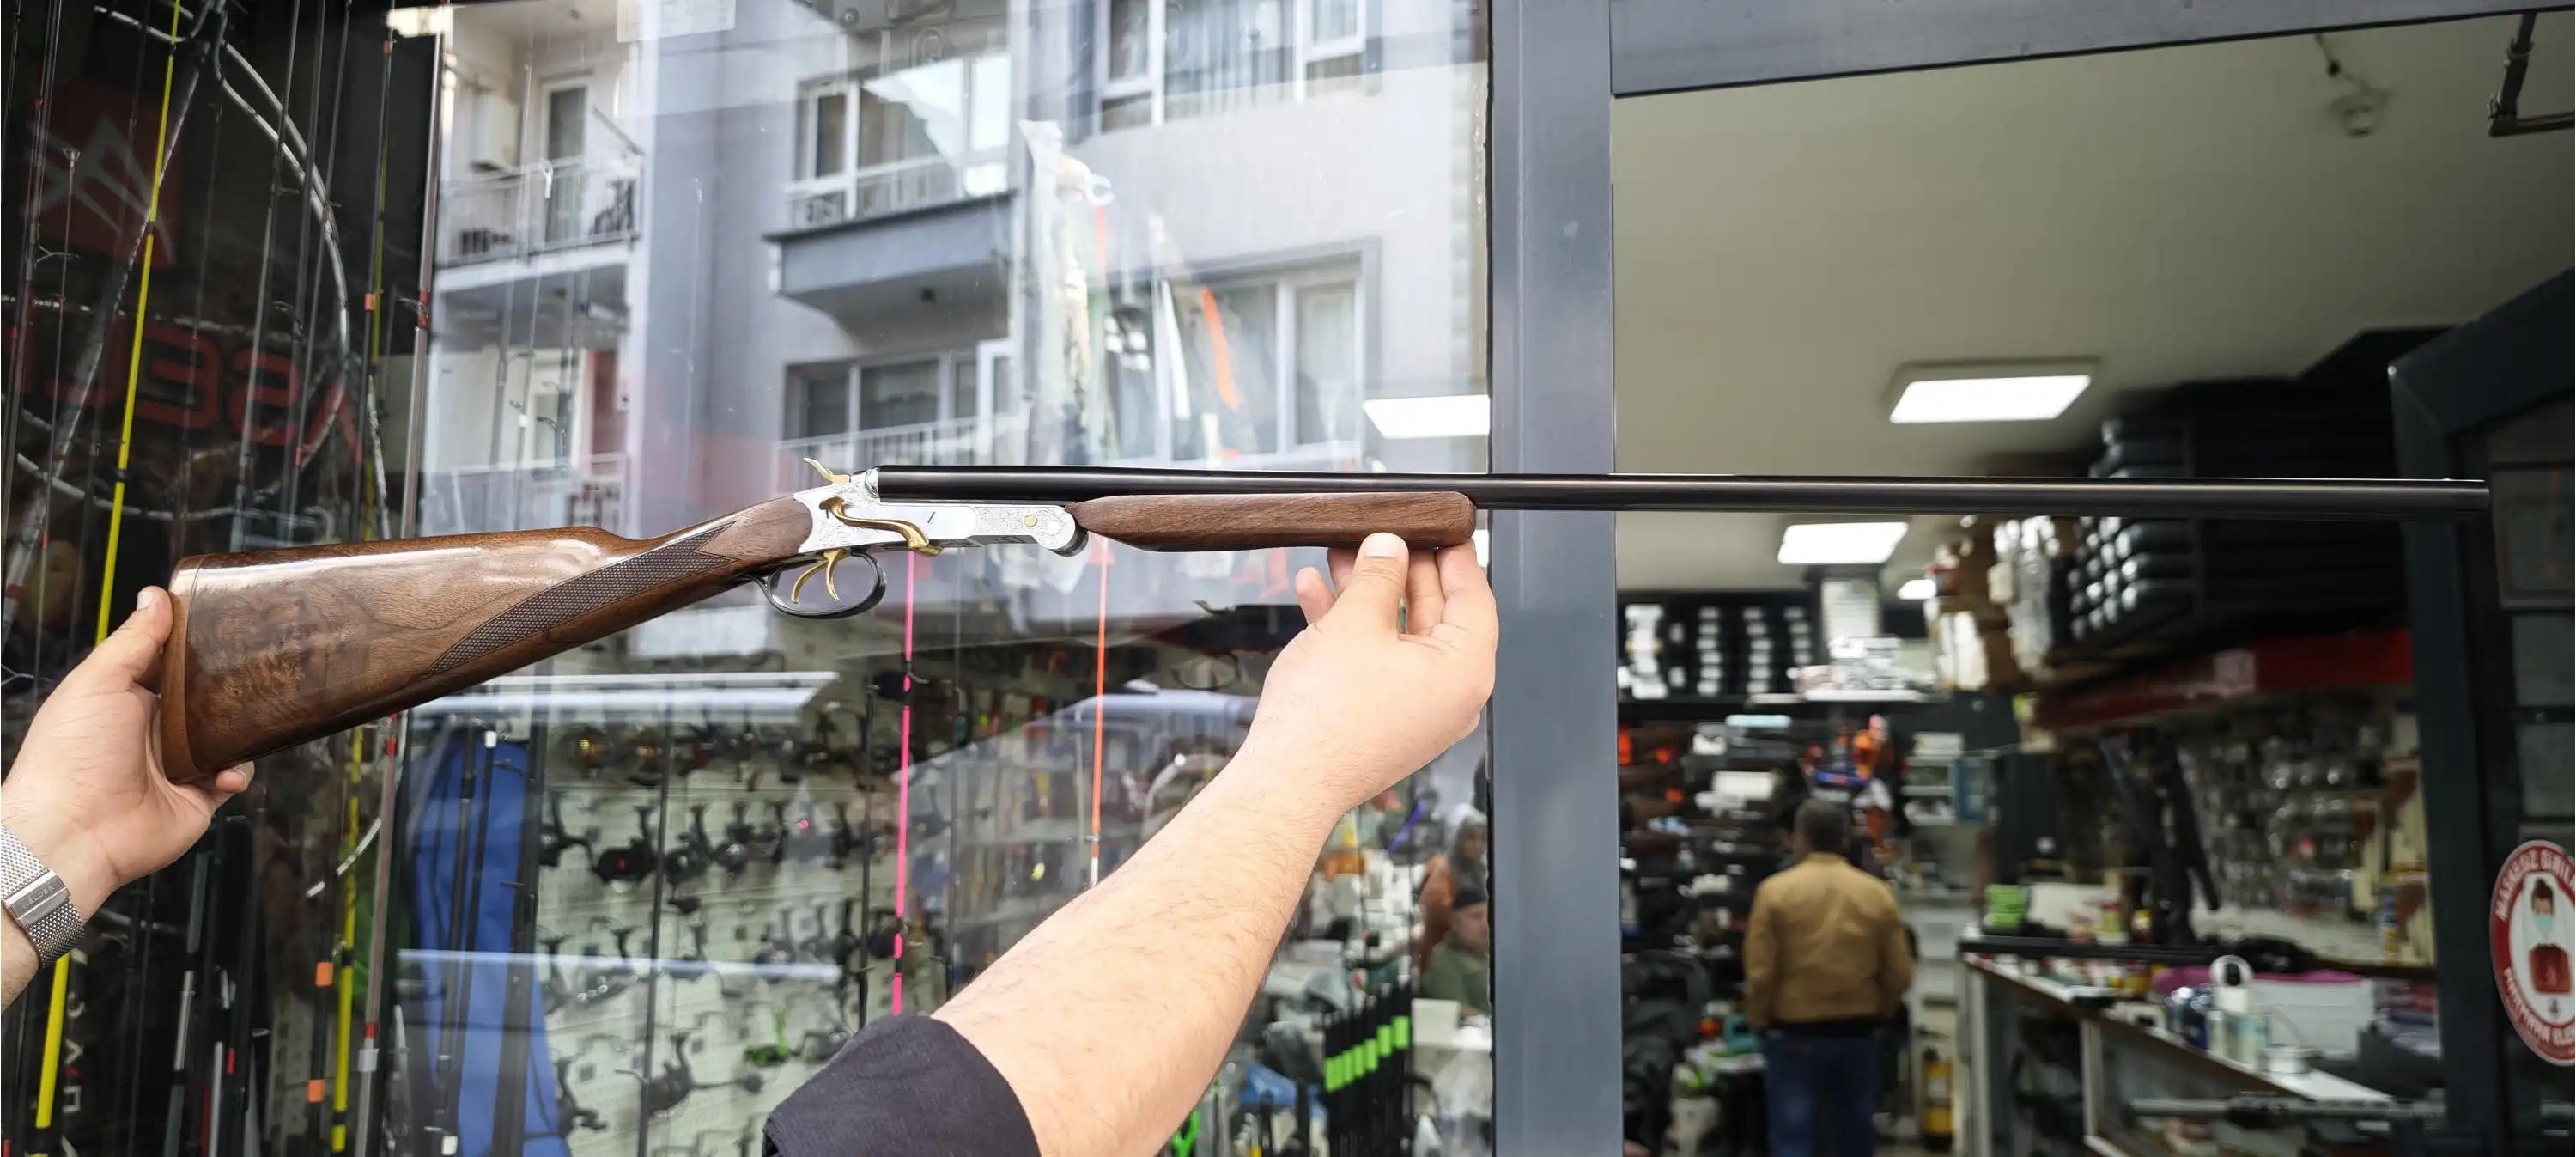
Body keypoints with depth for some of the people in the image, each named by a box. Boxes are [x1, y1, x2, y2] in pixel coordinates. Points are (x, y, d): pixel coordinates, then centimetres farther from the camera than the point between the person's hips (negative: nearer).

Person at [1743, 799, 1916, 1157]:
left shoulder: (1775, 891, -9)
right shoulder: (1878, 893, -1)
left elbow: (1760, 973, -9)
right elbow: (1899, 973, 1)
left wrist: (1759, 1022, 8)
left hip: (1794, 1036, -3)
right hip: (1859, 1036, 3)